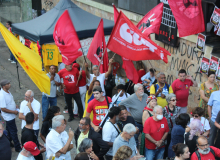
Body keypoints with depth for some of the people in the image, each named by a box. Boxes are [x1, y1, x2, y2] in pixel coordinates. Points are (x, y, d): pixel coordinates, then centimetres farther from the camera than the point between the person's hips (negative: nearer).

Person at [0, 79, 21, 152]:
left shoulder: (7, 91, -2)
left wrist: (15, 106, 1)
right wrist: (14, 112, -21)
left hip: (11, 116, 9)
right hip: (9, 117, -9)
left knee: (9, 130, 24)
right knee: (14, 132, 2)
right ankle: (18, 148, 14)